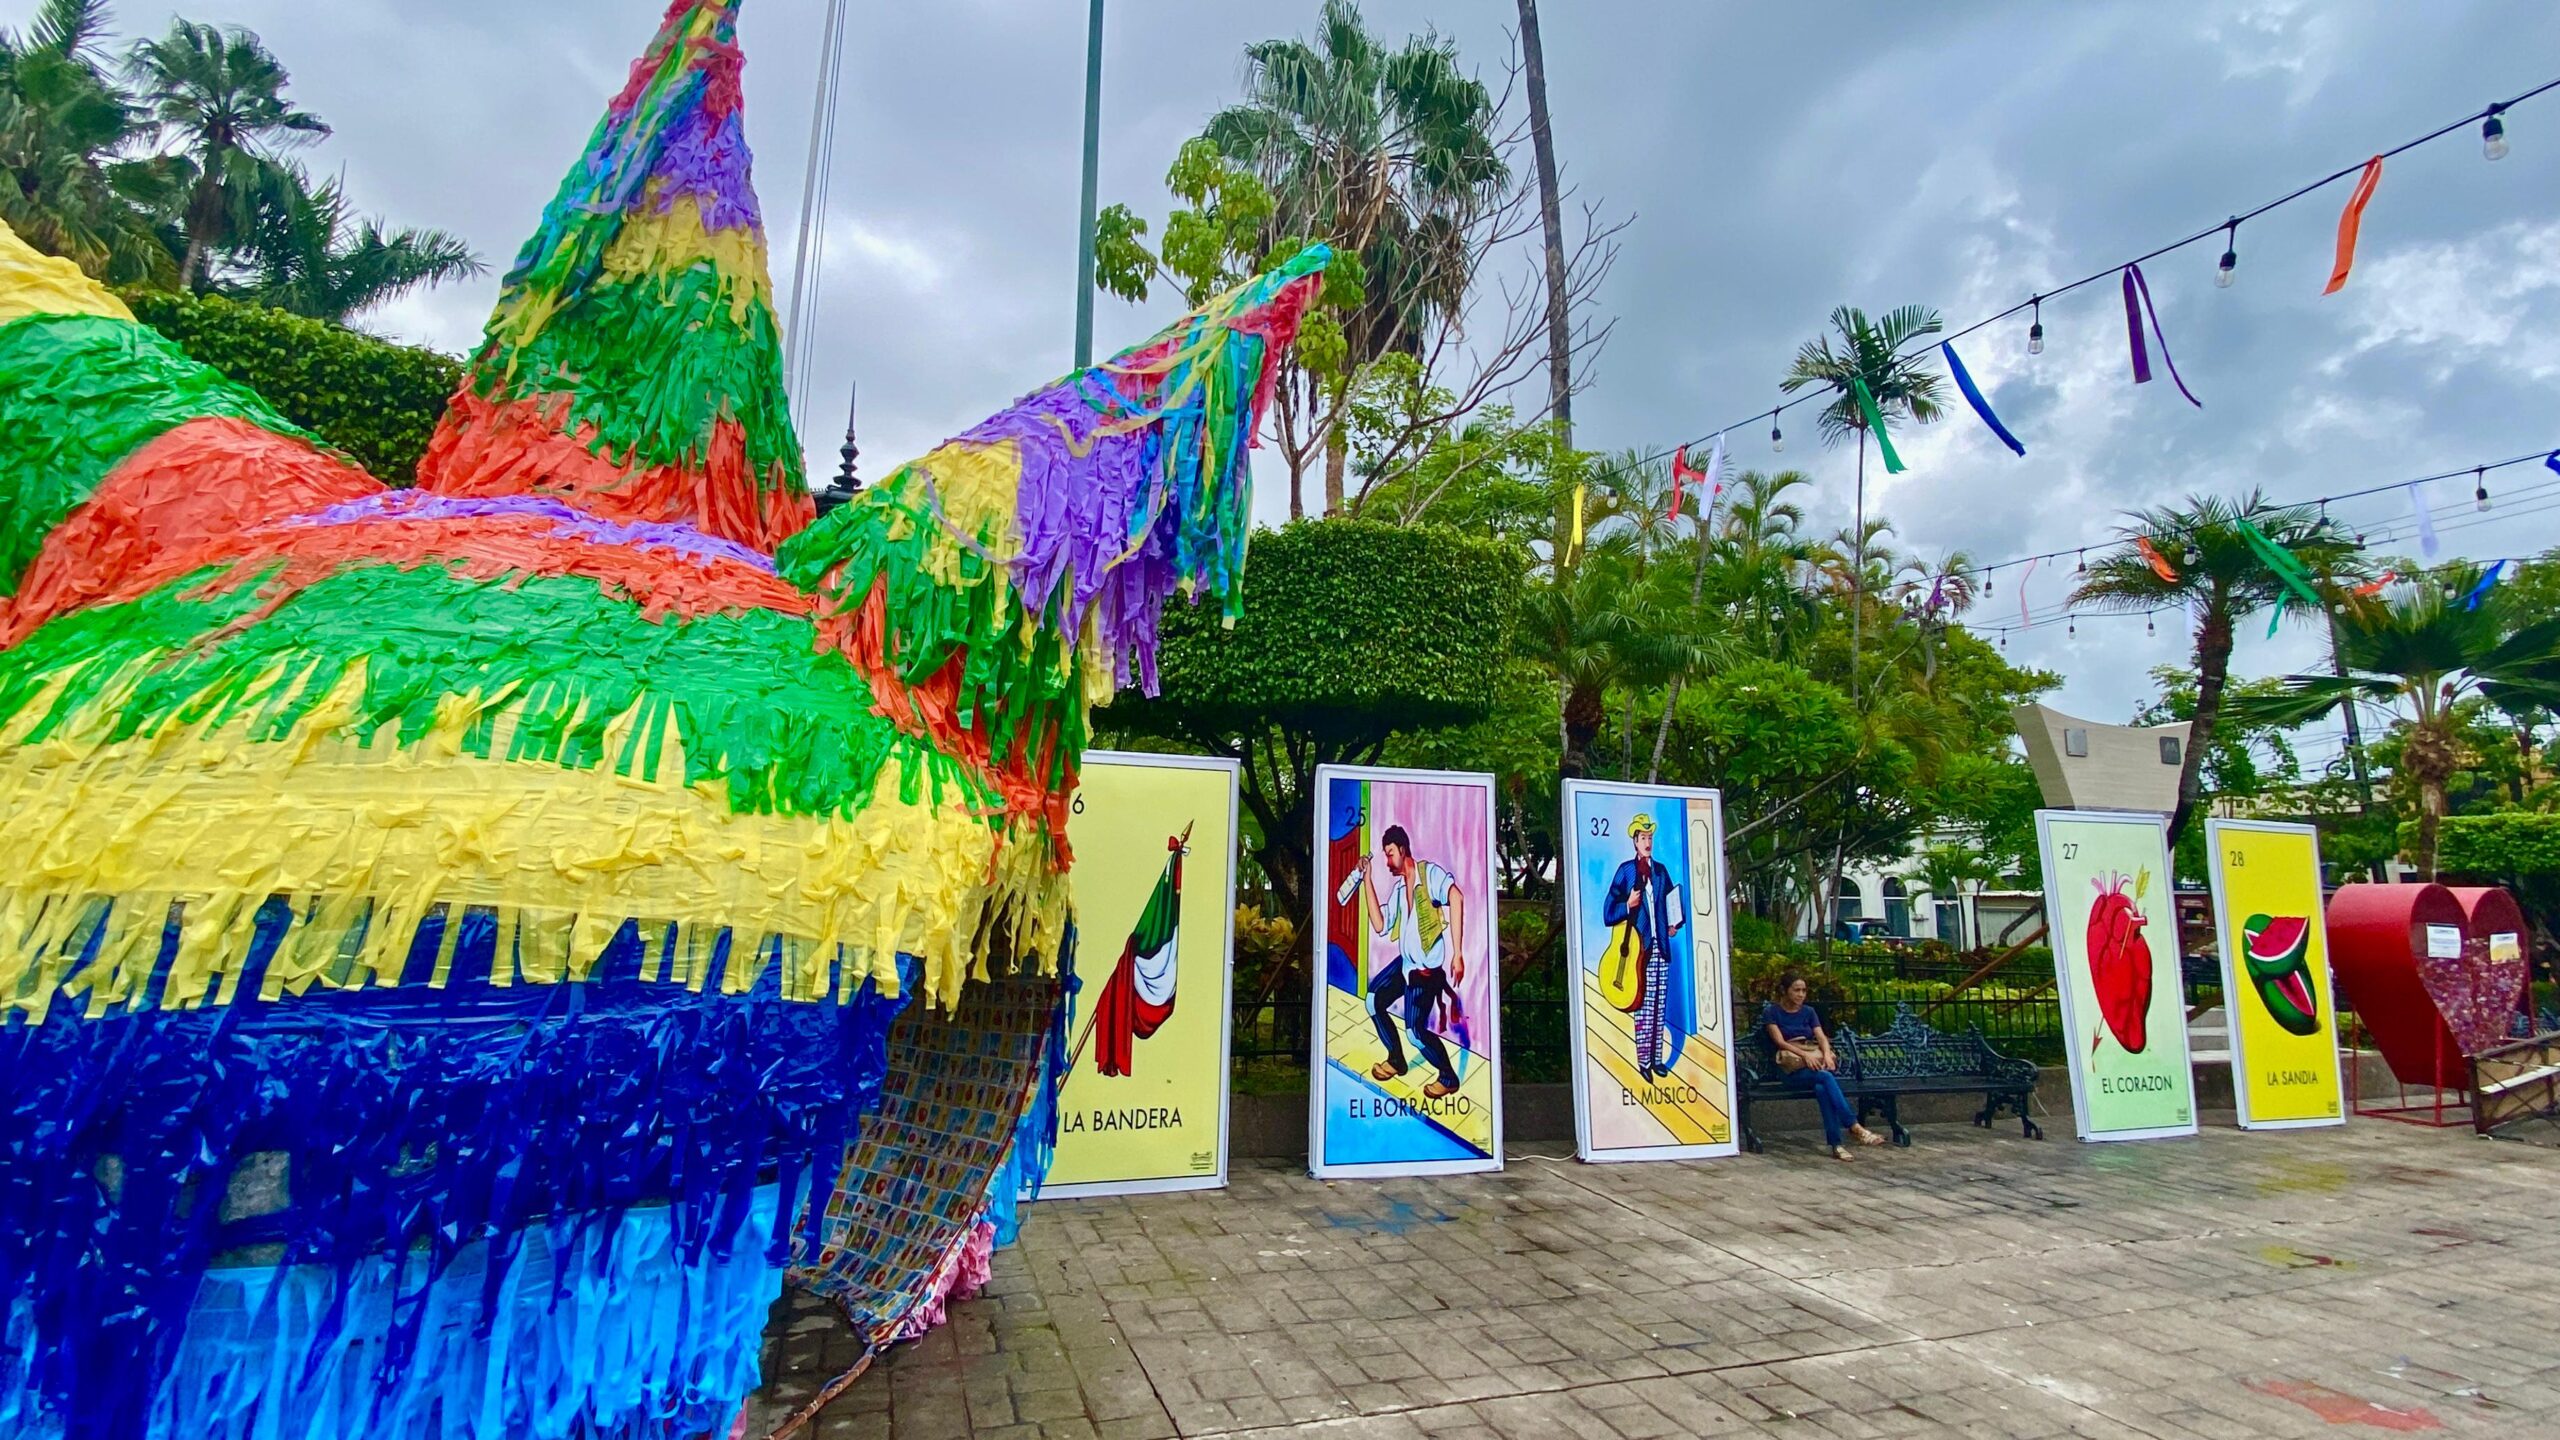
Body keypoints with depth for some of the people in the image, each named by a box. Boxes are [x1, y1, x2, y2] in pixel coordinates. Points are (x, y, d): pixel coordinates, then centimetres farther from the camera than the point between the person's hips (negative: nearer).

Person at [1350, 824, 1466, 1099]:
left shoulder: (1429, 873, -14)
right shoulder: (1398, 888, 10)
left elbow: (1456, 897, -32)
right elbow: (1380, 925, 4)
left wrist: (1457, 953, -35)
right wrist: (1367, 880, 2)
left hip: (1427, 968, -8)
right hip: (1405, 963, 8)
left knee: (1416, 1031, -12)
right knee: (1374, 1000, 10)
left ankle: (1449, 1078, 12)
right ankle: (1396, 1060, 27)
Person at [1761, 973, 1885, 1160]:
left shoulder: (1808, 1011, 19)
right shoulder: (1771, 1011, 5)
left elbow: (1822, 1037, 5)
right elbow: (1780, 1041, -8)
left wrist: (1827, 1054, -18)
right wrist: (1804, 1054, -25)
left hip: (1816, 1063, 3)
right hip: (1792, 1071, -3)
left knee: (1821, 1088, -35)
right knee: (1825, 1077, -35)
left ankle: (1836, 1143, -41)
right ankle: (1854, 1127, -38)